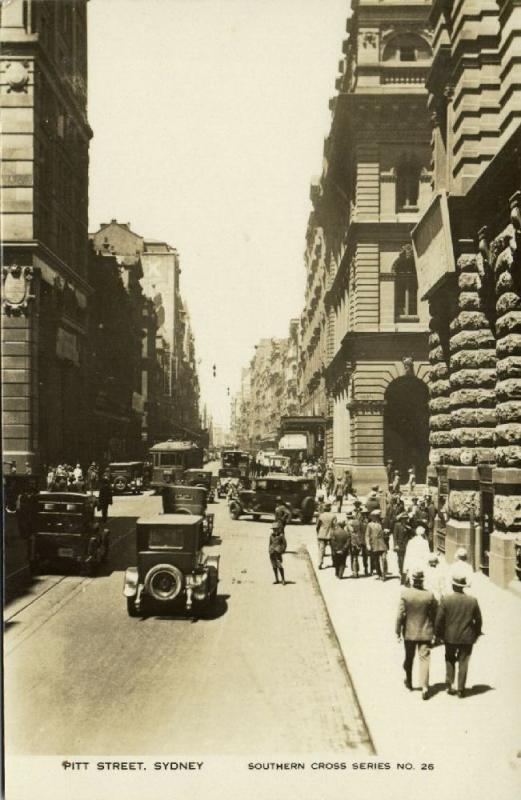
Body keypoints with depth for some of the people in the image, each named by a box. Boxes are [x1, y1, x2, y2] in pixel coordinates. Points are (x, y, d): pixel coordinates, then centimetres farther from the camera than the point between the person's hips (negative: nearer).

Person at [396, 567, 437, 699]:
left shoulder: (405, 594, -15)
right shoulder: (429, 595, -12)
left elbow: (400, 614, -12)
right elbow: (435, 615, -4)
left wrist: (398, 631, -1)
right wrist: (436, 633, 10)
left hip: (409, 632, 1)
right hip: (425, 633, -1)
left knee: (409, 658, 19)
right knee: (424, 659, 3)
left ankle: (408, 682, 36)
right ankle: (424, 686, -9)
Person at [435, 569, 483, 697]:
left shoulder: (445, 600, -13)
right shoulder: (472, 600, -8)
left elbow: (439, 619, -9)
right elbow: (478, 620, 0)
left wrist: (439, 634, 5)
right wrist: (476, 634, 15)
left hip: (450, 637, 0)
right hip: (467, 638, 1)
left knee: (450, 660, 20)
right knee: (463, 663, 10)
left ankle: (449, 684, 16)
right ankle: (461, 689, 12)